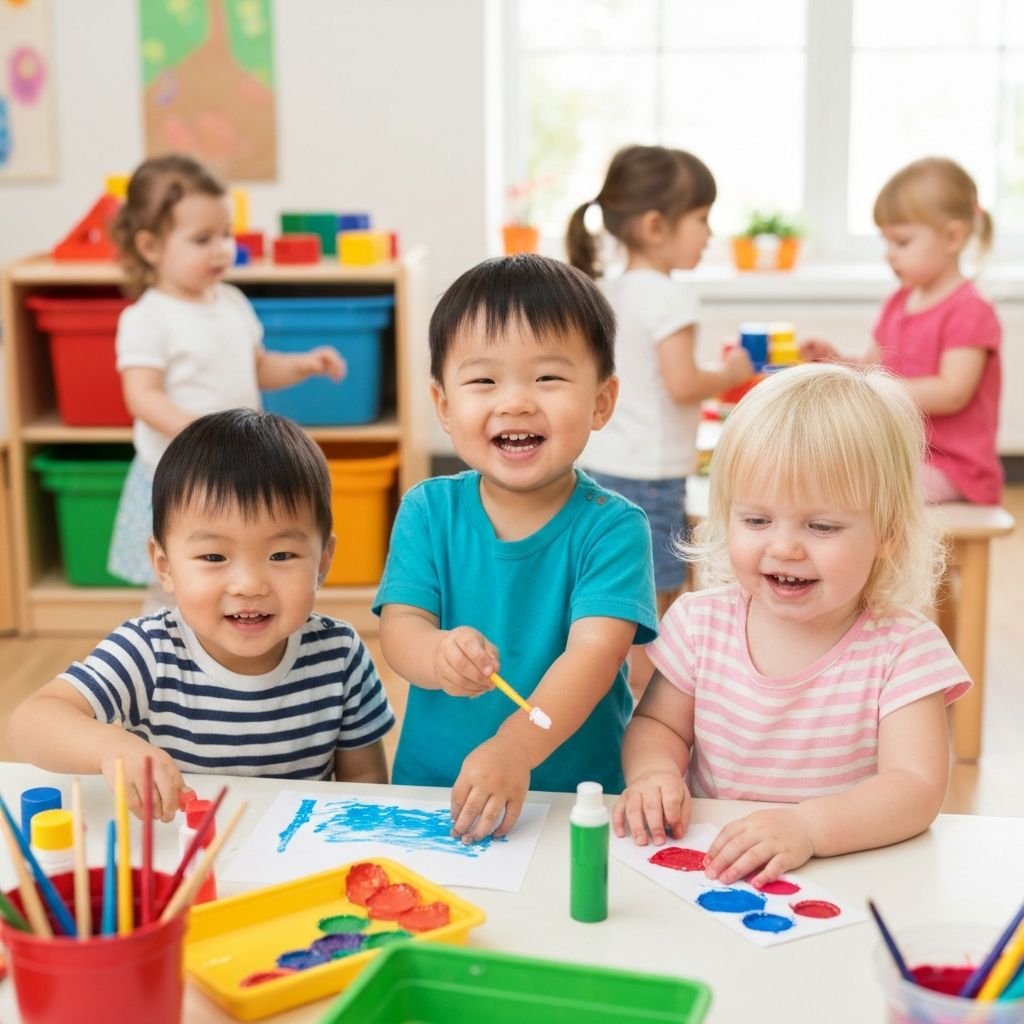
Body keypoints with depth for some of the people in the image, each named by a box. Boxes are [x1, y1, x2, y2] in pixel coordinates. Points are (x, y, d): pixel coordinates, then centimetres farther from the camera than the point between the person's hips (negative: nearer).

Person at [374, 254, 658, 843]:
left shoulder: (613, 527, -6)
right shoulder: (428, 511, 4)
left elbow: (595, 652, -17)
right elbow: (398, 625, -4)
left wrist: (513, 750, -32)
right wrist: (437, 655, -28)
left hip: (578, 798, -2)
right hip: (431, 787, 2)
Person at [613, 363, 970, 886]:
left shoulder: (903, 649, -9)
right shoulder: (701, 622, 1)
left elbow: (916, 789, -18)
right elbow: (657, 724, 12)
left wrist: (807, 825, -35)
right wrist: (653, 773, -12)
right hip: (708, 860, 2)